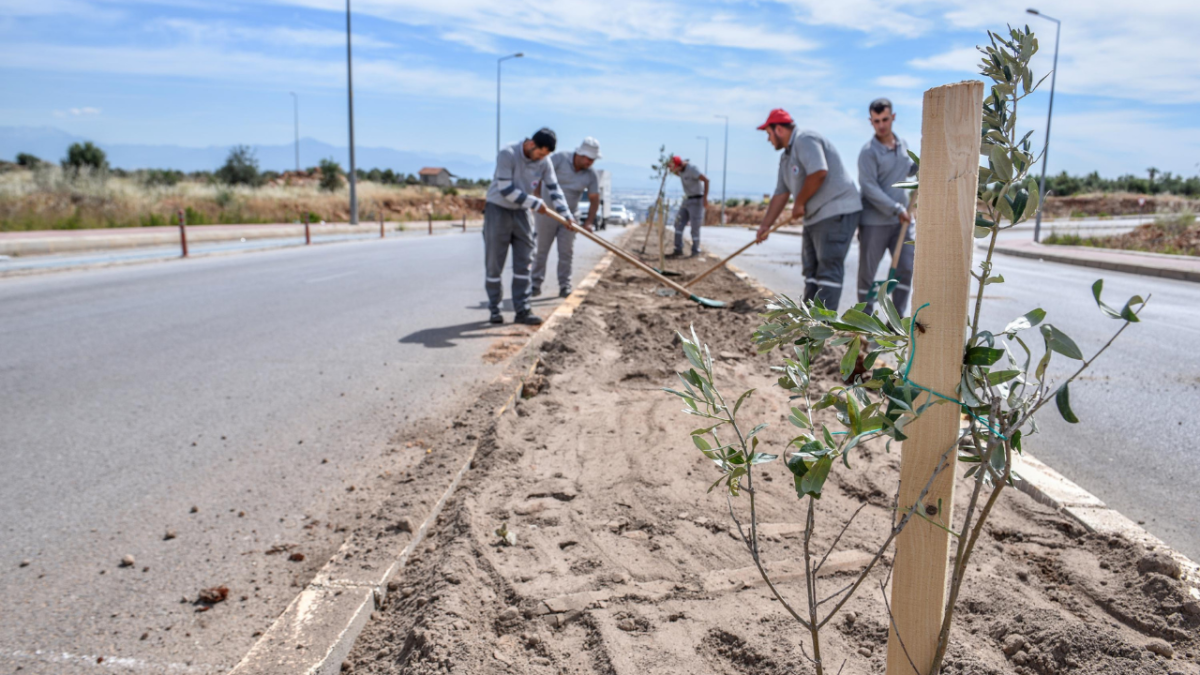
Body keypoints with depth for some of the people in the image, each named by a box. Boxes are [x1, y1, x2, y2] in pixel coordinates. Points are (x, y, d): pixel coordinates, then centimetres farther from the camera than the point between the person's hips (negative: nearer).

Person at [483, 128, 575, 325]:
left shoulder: (544, 162, -4)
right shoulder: (507, 154, -20)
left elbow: (554, 189, -1)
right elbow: (506, 190, -23)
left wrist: (566, 215, -14)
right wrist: (535, 203, -21)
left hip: (521, 212, 5)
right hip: (498, 210, -5)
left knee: (523, 263, 1)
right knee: (494, 264, 0)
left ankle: (522, 310, 4)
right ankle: (494, 309, 11)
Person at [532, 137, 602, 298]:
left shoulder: (591, 175, -5)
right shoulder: (559, 158, -15)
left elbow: (594, 200, -2)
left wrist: (588, 222, -15)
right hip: (547, 211, -2)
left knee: (566, 252, 0)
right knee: (541, 250, 3)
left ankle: (565, 286, 8)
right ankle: (536, 284, 12)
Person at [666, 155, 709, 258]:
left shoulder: (691, 168, -25)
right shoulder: (681, 168, 0)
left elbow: (706, 180, -26)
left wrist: (705, 197, -25)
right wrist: (671, 169, 3)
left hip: (697, 200, -8)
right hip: (687, 199, 8)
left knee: (694, 227, -3)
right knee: (679, 224, 1)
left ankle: (695, 251, 11)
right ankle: (678, 250, 4)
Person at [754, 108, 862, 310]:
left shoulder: (806, 140, -12)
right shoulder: (786, 157, 19)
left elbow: (818, 172, -25)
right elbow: (781, 194, 19)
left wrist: (800, 203, -13)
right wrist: (765, 225, 16)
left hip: (837, 212, -11)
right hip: (815, 217, 11)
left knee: (829, 269, -11)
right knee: (811, 268, 13)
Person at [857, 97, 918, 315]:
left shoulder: (902, 144, 11)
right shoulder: (869, 152, -10)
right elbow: (869, 188, -18)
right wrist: (897, 209, -20)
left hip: (901, 221, 6)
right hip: (874, 222, -6)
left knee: (907, 268, 2)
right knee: (867, 272, 3)